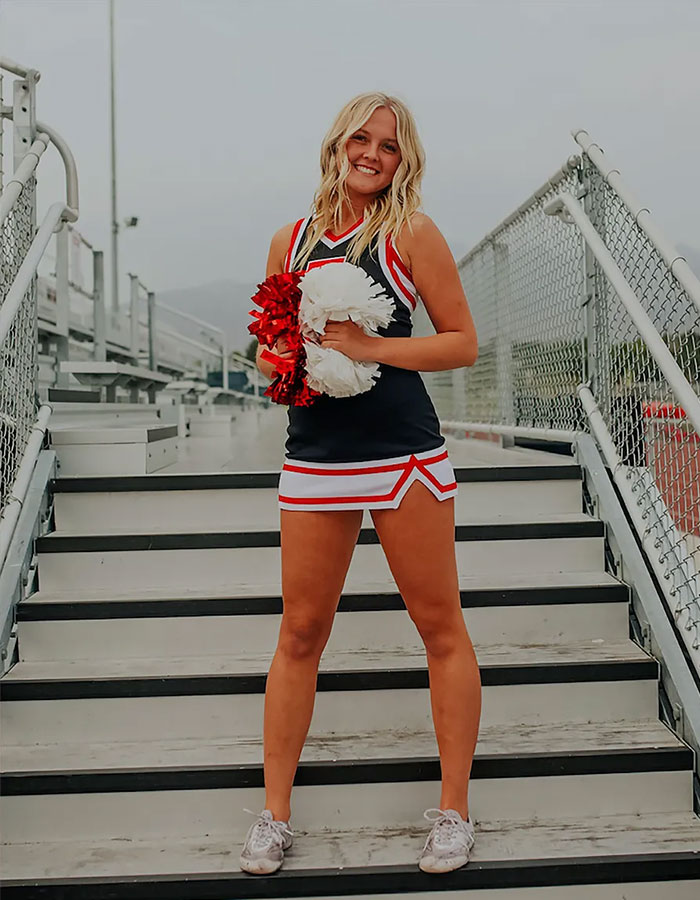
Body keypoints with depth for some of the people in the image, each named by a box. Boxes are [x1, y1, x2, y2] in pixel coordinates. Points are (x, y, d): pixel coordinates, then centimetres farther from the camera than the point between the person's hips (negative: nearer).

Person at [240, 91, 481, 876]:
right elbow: (269, 347, 18)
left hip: (405, 454, -3)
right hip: (314, 457, 3)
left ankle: (454, 811, 20)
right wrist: (281, 369, -5)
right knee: (299, 633, 7)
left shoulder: (411, 234, 0)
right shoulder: (290, 241, 11)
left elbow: (462, 341, -2)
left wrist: (369, 346, -13)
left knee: (440, 627, 5)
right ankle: (274, 816, 19)